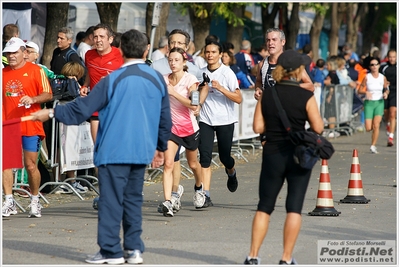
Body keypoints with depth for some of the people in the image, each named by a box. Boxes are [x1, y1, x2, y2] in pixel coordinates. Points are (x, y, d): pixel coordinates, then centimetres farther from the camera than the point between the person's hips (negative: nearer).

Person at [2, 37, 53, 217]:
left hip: (30, 126, -3)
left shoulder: (35, 70, 2)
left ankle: (35, 202, 15)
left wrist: (32, 99, -18)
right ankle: (9, 202, -2)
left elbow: (48, 95, -1)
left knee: (31, 165, 0)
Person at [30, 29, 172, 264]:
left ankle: (111, 251, -1)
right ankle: (134, 249, 11)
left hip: (114, 150, -5)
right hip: (142, 151, 5)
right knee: (133, 199, 13)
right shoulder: (157, 79, 4)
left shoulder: (114, 80, -9)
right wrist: (161, 147, 24)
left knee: (111, 199, -1)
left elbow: (82, 108, -8)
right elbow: (165, 119, 10)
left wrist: (52, 113, 3)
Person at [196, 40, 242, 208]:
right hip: (205, 120, 3)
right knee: (205, 156, -11)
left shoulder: (227, 73, -6)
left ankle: (231, 173, 44)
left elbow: (238, 99, -11)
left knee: (224, 157, 6)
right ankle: (205, 195, -14)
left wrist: (221, 88, -21)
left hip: (225, 120, -3)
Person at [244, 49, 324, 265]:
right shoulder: (306, 96, -10)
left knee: (264, 206, 11)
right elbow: (318, 128, -9)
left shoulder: (267, 94, -1)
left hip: (272, 155, 3)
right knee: (294, 207, 4)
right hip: (299, 156, -2)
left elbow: (258, 127, -2)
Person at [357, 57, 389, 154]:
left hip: (379, 103, 1)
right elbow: (359, 90, -3)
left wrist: (386, 93, -7)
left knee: (376, 125, -14)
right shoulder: (367, 77, -5)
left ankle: (373, 146, -3)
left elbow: (386, 89, 15)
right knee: (369, 128, -6)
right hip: (369, 103, -1)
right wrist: (366, 92, -22)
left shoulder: (383, 78, 1)